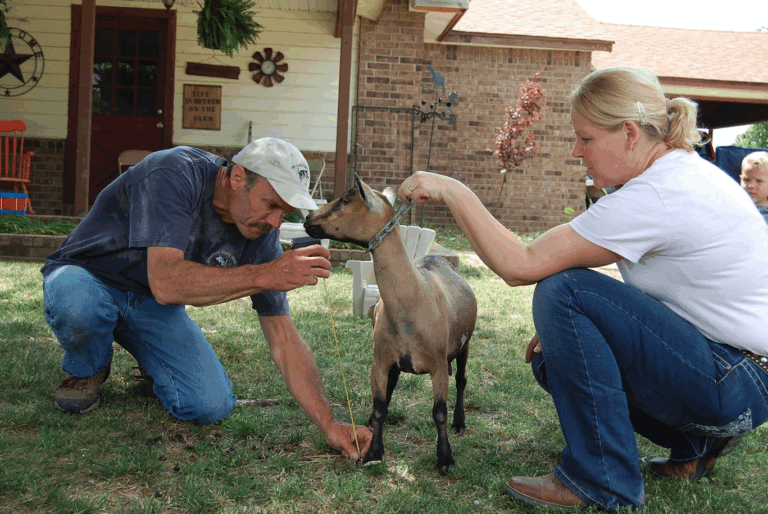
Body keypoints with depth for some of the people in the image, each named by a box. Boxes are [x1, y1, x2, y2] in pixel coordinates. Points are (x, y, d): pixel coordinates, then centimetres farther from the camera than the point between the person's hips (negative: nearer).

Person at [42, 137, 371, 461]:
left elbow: (283, 339, -13)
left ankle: (150, 362, 16)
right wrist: (264, 274, -47)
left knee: (211, 406, -18)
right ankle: (87, 371, -3)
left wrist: (329, 424, -21)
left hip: (152, 307, 3)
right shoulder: (174, 173, -30)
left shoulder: (261, 233, -14)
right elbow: (166, 282, -42)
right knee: (79, 306, -40)